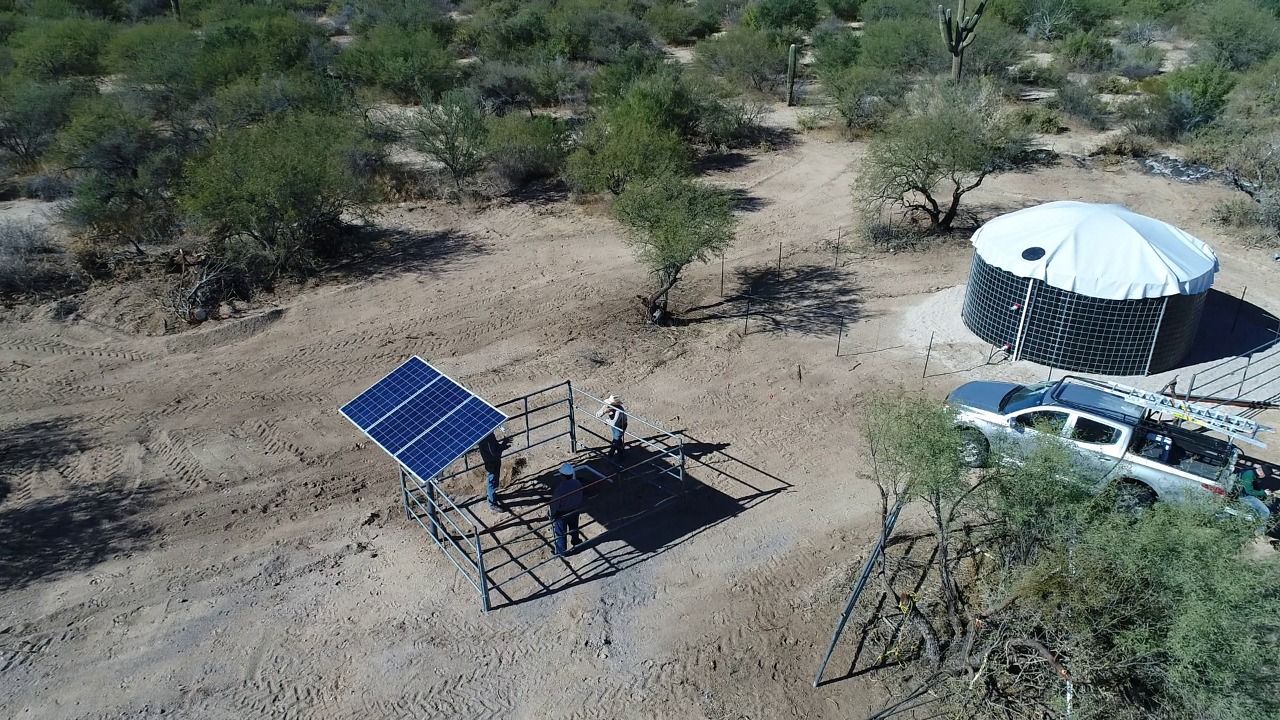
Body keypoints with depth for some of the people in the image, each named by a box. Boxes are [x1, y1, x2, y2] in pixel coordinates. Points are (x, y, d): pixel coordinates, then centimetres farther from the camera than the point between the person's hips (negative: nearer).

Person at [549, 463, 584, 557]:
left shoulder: (559, 489, -36)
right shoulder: (578, 484, -20)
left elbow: (554, 504, -24)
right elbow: (580, 498, -2)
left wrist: (551, 513, -6)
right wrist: (578, 508, 16)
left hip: (561, 514, -5)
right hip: (574, 511, 5)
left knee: (560, 533, 17)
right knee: (574, 528, 31)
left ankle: (561, 552, 34)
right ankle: (576, 542, 55)